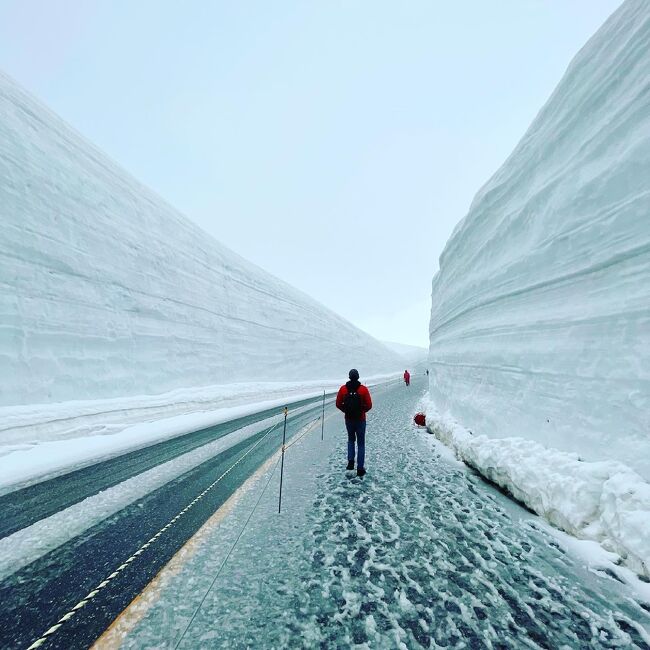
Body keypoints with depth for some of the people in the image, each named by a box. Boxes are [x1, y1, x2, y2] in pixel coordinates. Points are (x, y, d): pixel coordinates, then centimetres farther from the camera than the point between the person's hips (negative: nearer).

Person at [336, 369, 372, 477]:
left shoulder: (343, 389, -7)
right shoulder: (363, 389, -13)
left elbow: (338, 404, -3)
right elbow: (369, 405, -11)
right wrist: (362, 410, 8)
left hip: (348, 419, 2)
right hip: (360, 420, -2)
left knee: (351, 440, 25)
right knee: (361, 443, 10)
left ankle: (351, 461, 12)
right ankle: (360, 468, 11)